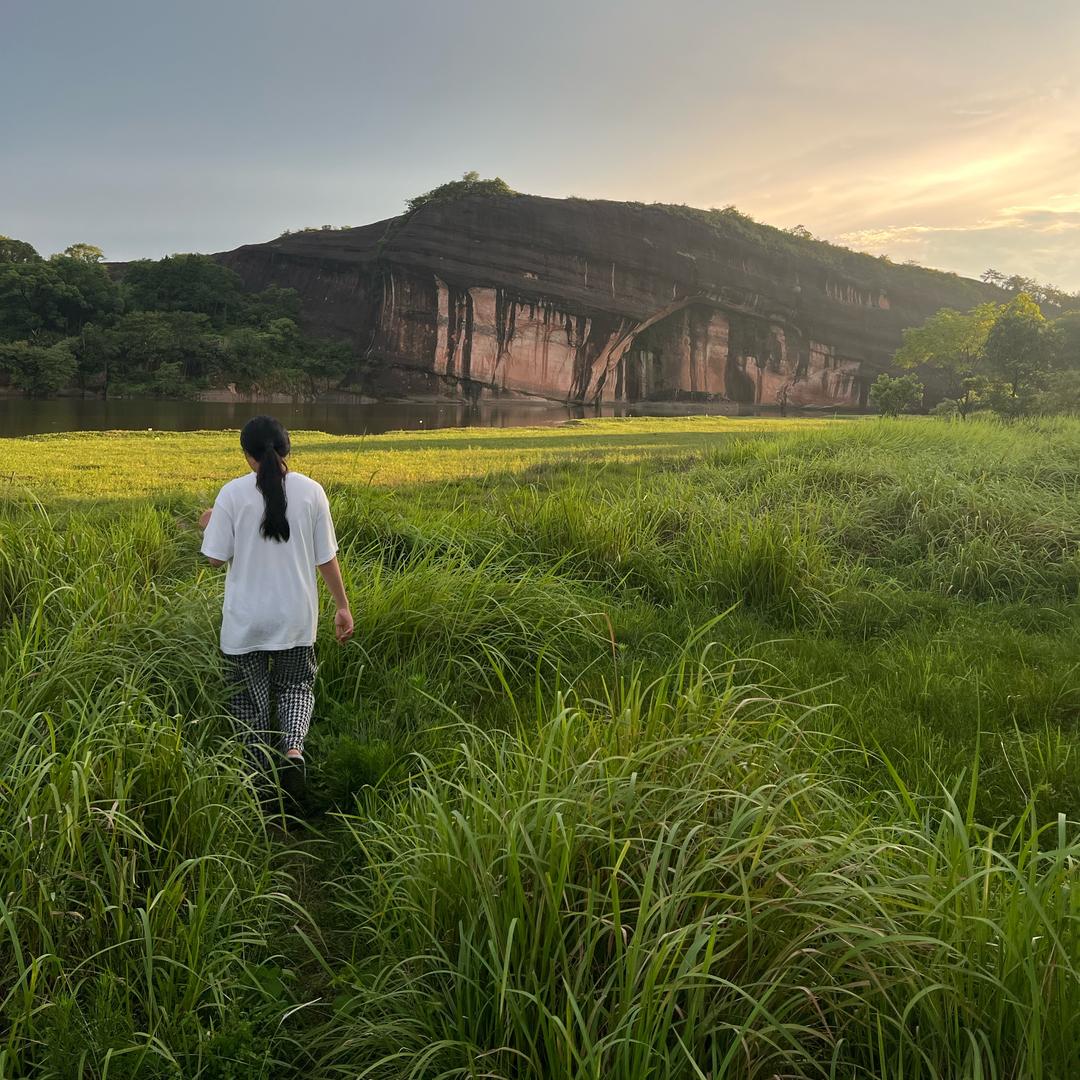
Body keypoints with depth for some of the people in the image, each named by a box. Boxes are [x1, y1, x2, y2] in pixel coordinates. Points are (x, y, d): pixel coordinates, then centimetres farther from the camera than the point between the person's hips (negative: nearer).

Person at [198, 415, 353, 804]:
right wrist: (342, 606, 9)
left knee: (250, 695, 15)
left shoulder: (232, 494, -11)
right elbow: (326, 558, -1)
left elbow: (216, 558, -6)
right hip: (295, 618, 1)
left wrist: (209, 525, 14)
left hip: (246, 621, -1)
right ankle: (293, 748, -6)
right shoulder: (311, 491, -6)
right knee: (297, 685, 20)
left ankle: (261, 774, 22)